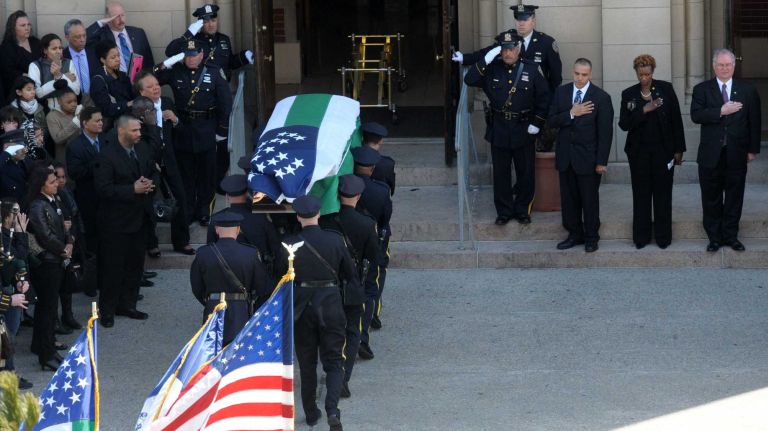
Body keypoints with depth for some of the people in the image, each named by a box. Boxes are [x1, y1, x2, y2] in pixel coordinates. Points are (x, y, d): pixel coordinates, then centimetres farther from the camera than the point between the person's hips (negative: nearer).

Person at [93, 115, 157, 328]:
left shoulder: (144, 149, 4)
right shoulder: (106, 155, -17)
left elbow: (154, 173, 17)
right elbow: (104, 189, -21)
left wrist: (150, 183, -6)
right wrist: (133, 190, -24)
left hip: (139, 217, 7)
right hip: (116, 220, -7)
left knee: (135, 263, 14)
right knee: (113, 266, 1)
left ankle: (127, 305, 27)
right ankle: (107, 310, 12)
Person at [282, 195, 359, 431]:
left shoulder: (289, 244, -9)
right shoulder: (335, 240, -8)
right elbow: (350, 272, 3)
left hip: (301, 307, 1)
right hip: (330, 305, 0)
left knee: (307, 363, 15)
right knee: (333, 362, 5)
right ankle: (332, 409, -15)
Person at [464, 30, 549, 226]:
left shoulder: (531, 70, -2)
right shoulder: (492, 69, 0)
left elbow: (544, 98, 3)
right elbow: (469, 80, -10)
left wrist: (537, 123, -3)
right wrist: (486, 61, -20)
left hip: (523, 130, -1)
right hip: (499, 130, 1)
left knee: (526, 173, 7)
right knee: (501, 174, 7)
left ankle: (523, 210, 20)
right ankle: (504, 211, 17)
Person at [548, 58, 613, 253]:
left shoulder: (601, 97, -7)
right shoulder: (561, 92, 5)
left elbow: (605, 132, -7)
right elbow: (552, 121, 0)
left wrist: (602, 161, -11)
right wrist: (571, 114, -17)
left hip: (588, 157, -4)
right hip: (565, 156, 4)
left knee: (590, 199, 4)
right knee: (569, 198, 9)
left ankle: (591, 238, 15)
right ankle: (575, 234, 21)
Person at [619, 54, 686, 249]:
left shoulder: (665, 89, -2)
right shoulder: (629, 94, 2)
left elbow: (676, 120, 0)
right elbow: (624, 124, -5)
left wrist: (679, 149, -1)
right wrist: (644, 110, -19)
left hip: (663, 150, -1)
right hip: (639, 151, 1)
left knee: (662, 193, 3)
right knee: (641, 194, 5)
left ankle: (663, 237, 10)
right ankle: (641, 237, 11)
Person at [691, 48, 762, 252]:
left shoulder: (748, 90, 4)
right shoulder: (702, 89, 2)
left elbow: (754, 122, 5)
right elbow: (696, 115, -13)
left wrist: (753, 149, 1)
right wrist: (721, 111, -21)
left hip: (737, 154, 1)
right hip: (711, 155, 0)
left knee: (734, 197, 7)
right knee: (711, 198, 6)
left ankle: (731, 235, 17)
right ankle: (714, 237, 15)